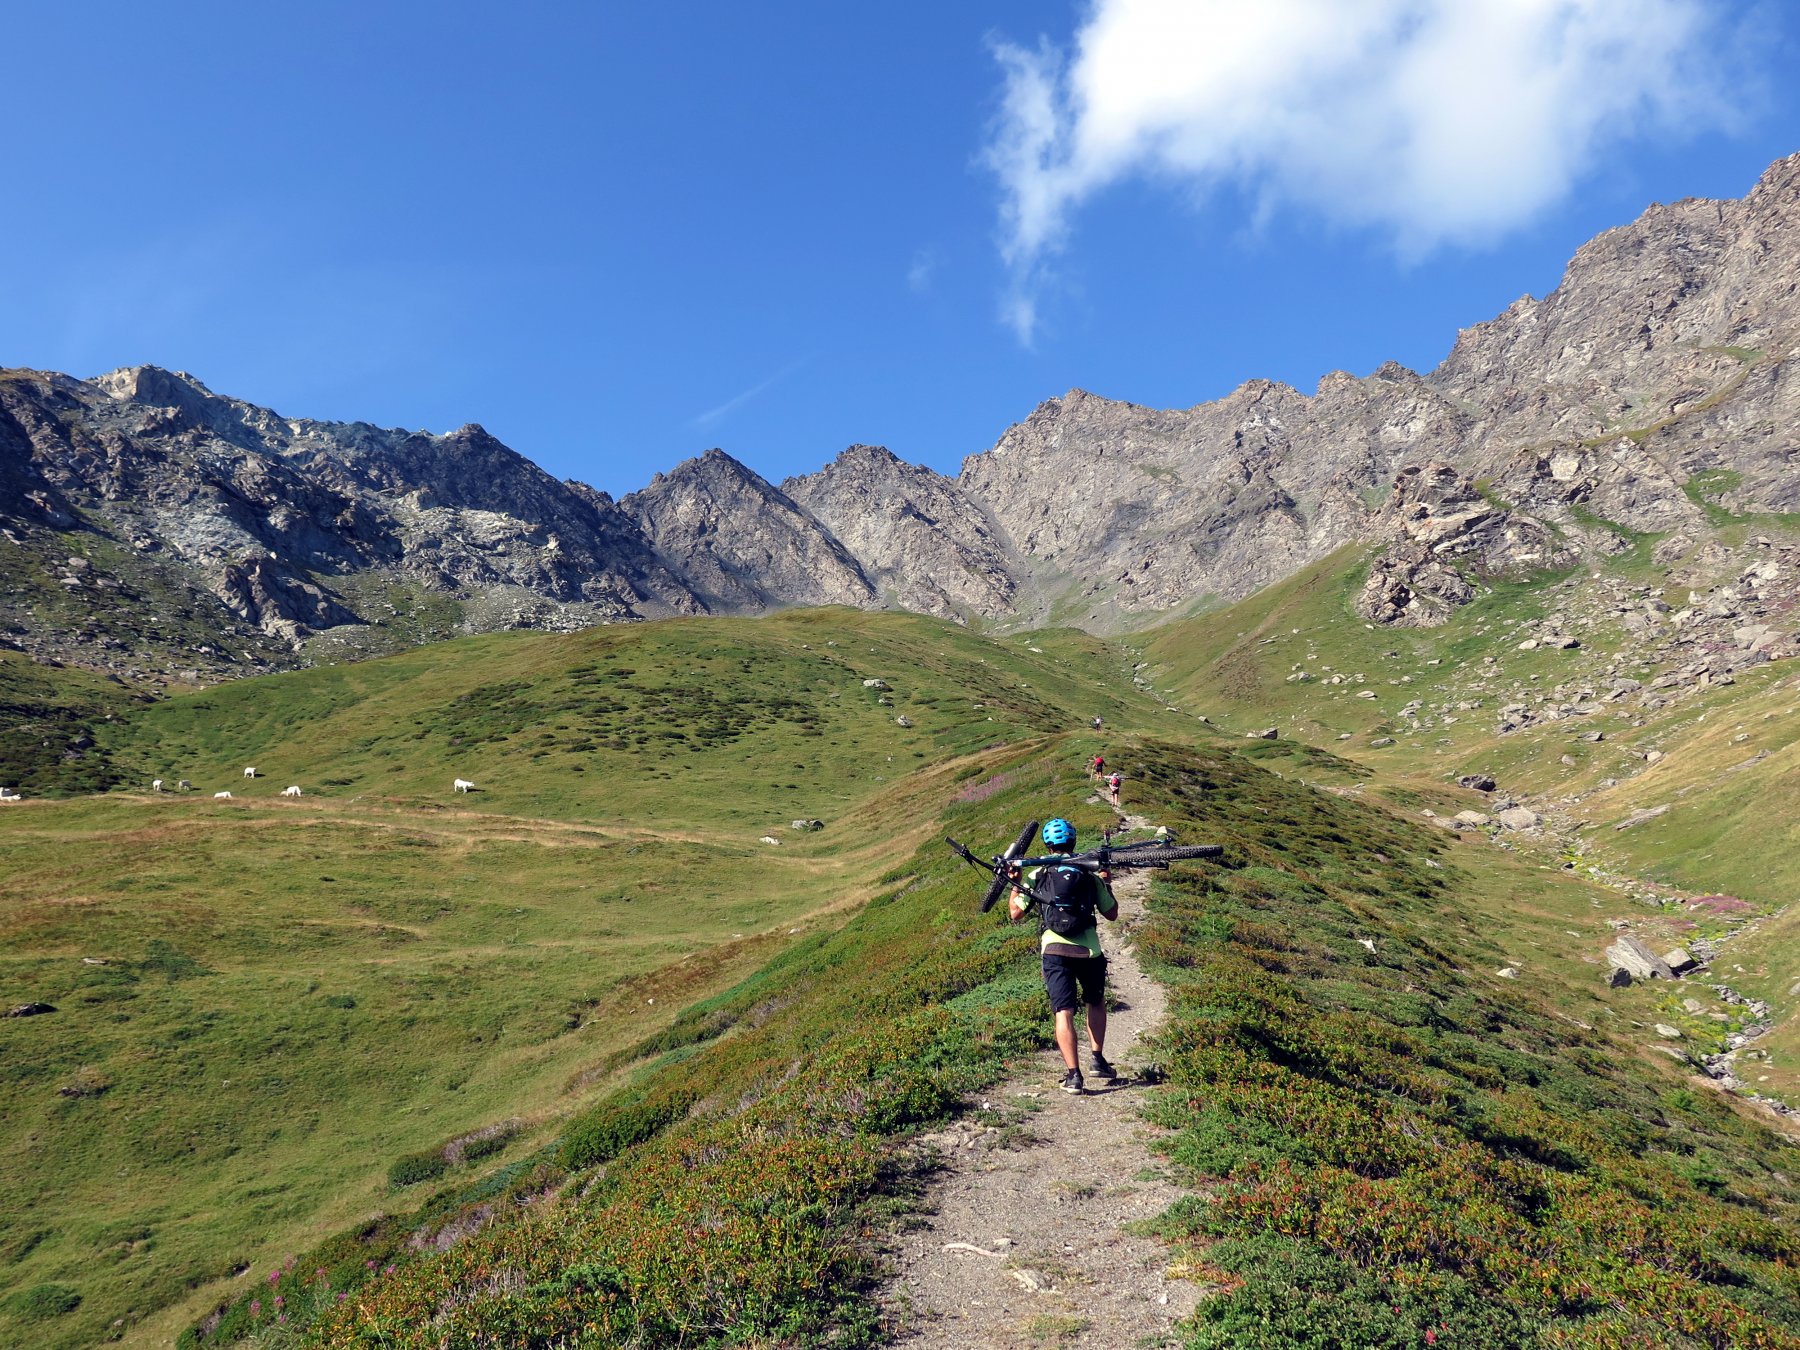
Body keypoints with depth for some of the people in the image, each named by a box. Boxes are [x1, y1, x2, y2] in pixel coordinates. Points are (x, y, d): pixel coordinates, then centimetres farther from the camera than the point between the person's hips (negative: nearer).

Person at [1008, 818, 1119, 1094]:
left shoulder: (1036, 877, 4)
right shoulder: (1090, 876, 6)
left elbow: (1016, 914, 9)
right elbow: (1112, 914, 13)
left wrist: (1014, 884, 23)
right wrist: (1106, 884, 27)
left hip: (1055, 951, -1)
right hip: (1089, 951, 1)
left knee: (1064, 1012, -2)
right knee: (1096, 1002, 25)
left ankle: (1074, 1075, -11)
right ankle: (1098, 1060, 19)